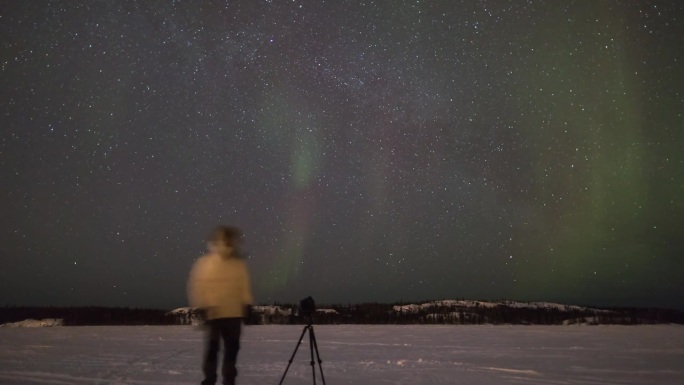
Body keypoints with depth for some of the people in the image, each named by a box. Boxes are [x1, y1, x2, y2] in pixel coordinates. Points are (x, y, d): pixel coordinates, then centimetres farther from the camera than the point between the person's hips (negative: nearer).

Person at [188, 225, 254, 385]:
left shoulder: (239, 263, 7)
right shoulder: (205, 263, -5)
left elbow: (244, 285, 11)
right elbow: (198, 285, -5)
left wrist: (247, 303, 4)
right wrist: (202, 306, -11)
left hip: (234, 313, 4)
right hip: (214, 313, -4)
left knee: (232, 346, 9)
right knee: (213, 346, -1)